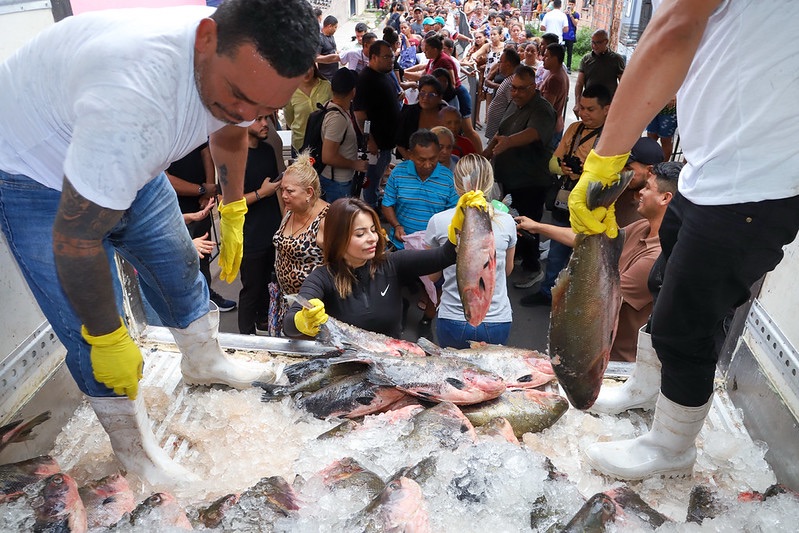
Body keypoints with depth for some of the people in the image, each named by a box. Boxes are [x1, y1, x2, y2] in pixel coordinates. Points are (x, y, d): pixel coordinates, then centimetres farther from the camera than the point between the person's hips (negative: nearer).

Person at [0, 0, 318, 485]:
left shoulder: (247, 62, -18)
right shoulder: (134, 97, -44)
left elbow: (230, 132, 6)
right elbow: (74, 241, -34)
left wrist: (233, 216, 13)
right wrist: (107, 339, -21)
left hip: (129, 159, 7)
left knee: (180, 266, 14)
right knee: (92, 336, -5)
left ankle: (205, 362, 41)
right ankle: (134, 445, 19)